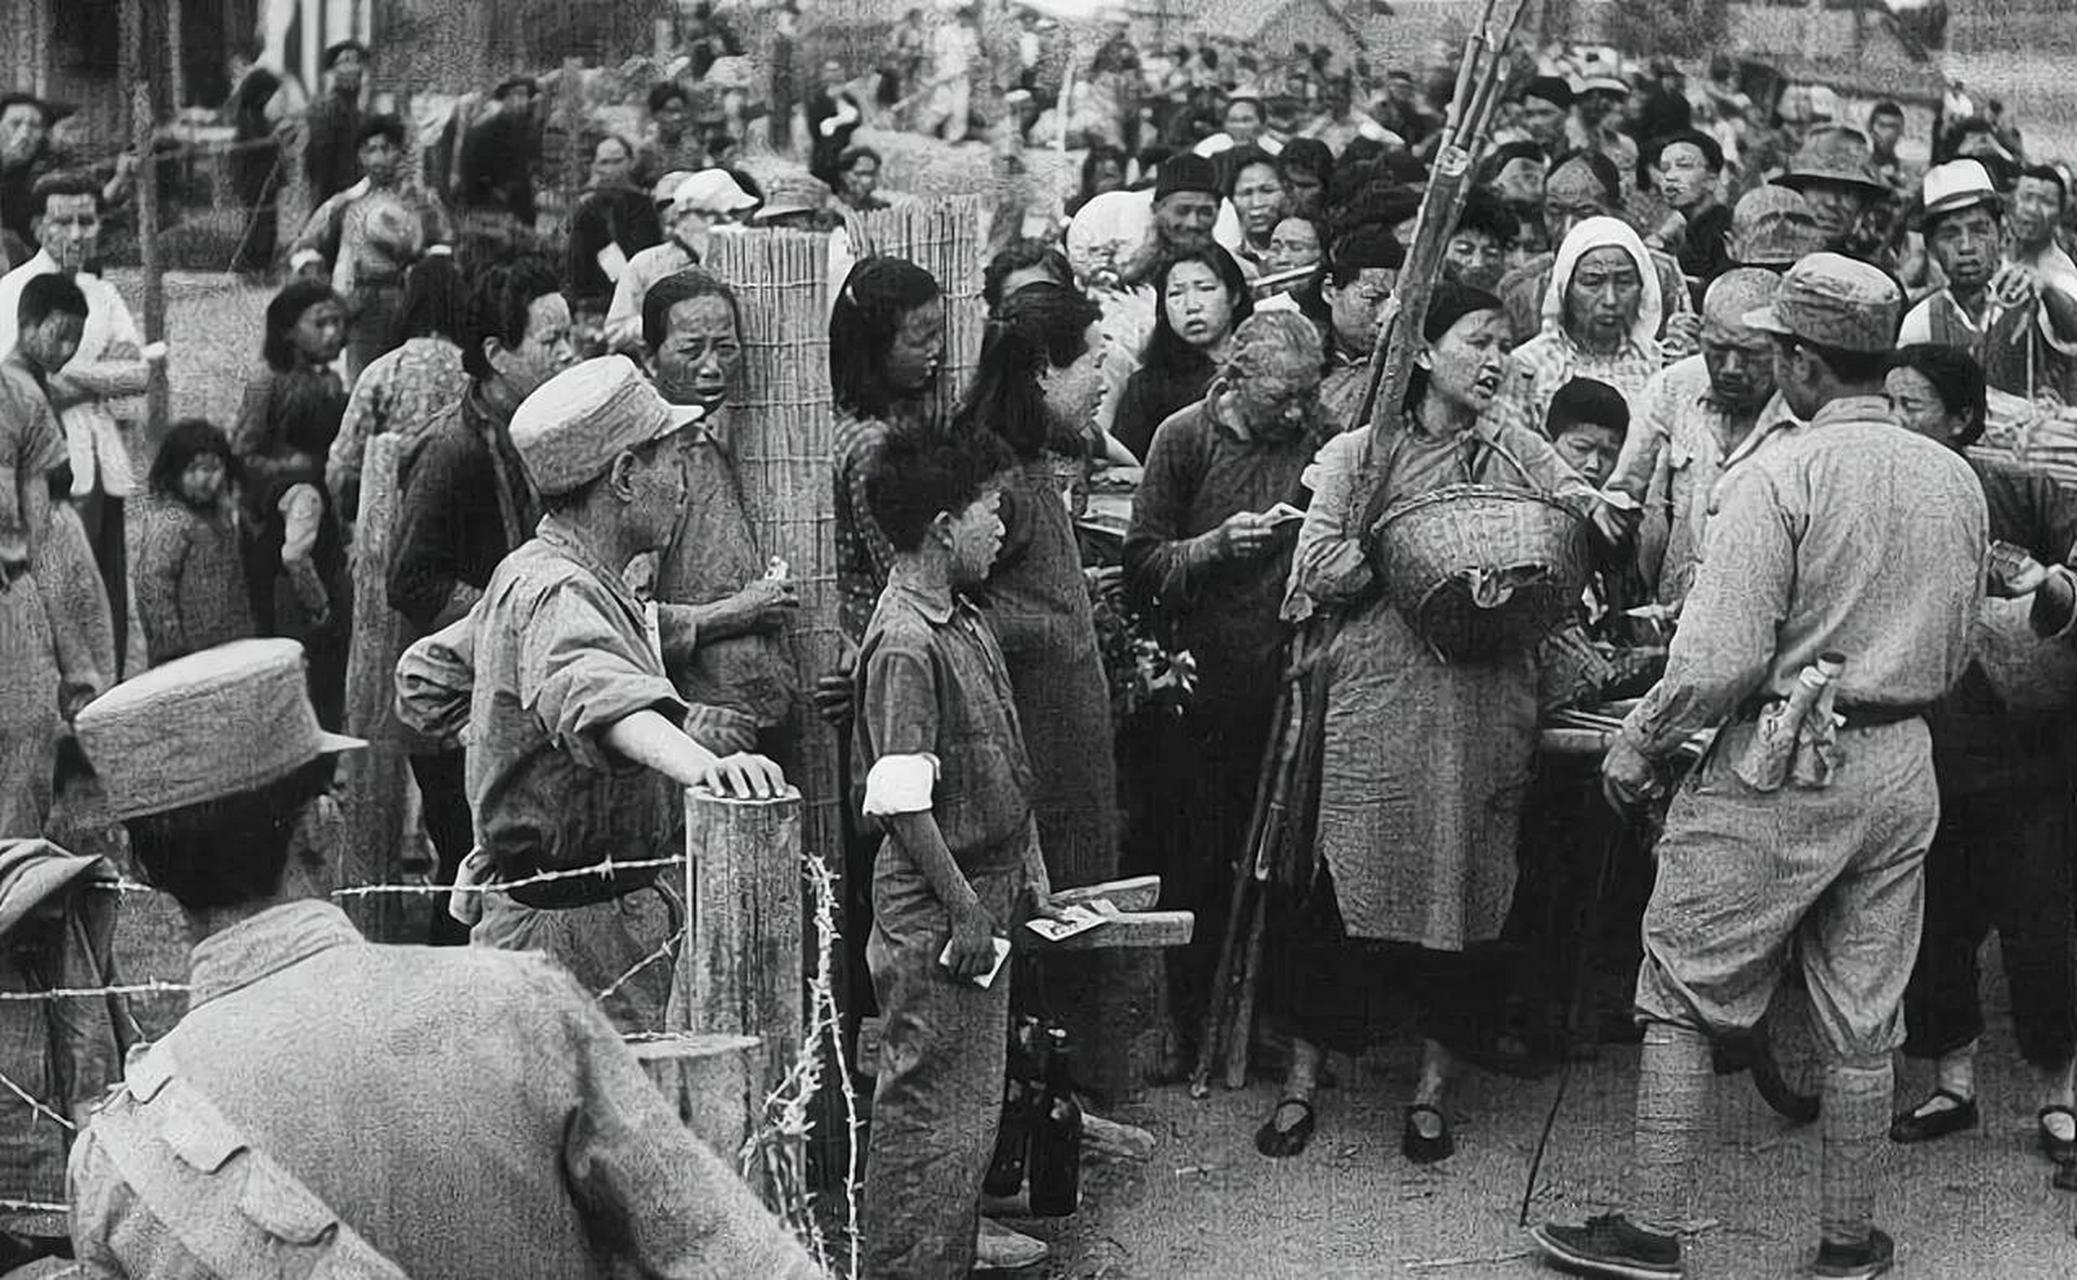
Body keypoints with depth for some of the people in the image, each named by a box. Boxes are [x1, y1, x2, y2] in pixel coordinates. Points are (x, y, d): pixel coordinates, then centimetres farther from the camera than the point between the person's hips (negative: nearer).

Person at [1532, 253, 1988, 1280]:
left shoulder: (1780, 476, -15)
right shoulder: (1955, 481, 5)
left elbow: (1722, 659, -18)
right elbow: (1955, 654, 14)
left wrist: (1634, 747, -6)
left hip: (1776, 772, -6)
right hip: (1901, 773, 6)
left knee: (1681, 1000, 5)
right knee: (1862, 1021, 13)